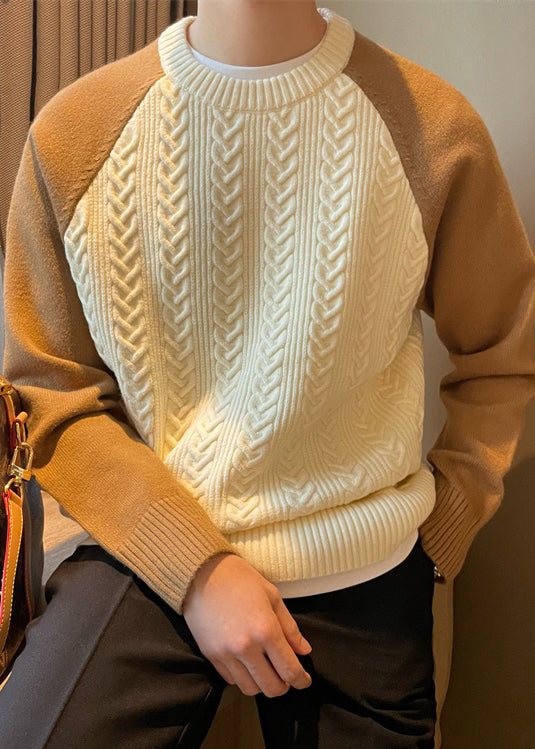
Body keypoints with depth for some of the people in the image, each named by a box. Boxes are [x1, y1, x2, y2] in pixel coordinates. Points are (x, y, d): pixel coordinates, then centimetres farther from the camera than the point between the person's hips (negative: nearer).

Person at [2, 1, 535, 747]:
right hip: (148, 546, 0)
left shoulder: (437, 129, -9)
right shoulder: (72, 132, -9)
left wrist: (443, 534, 1)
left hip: (361, 571, 1)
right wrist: (195, 568, -13)